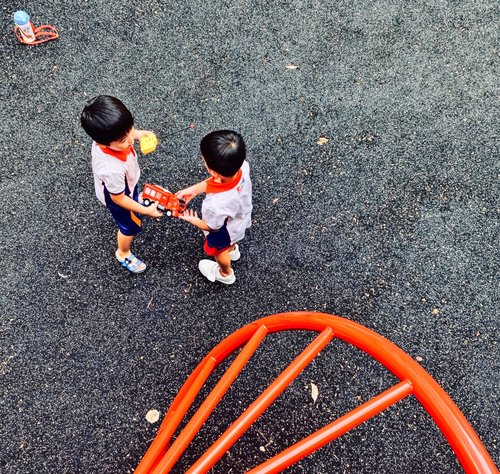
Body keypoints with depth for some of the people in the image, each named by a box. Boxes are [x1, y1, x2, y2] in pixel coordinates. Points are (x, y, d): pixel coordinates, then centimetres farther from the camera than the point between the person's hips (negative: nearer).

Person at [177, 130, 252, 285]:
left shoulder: (216, 204, -50)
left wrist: (192, 220, -7)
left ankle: (226, 274, 64)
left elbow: (212, 227, -25)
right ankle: (232, 250, 73)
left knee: (219, 250, 32)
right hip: (241, 216, 4)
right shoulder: (242, 166, -36)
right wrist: (193, 189, -11)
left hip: (224, 231, -4)